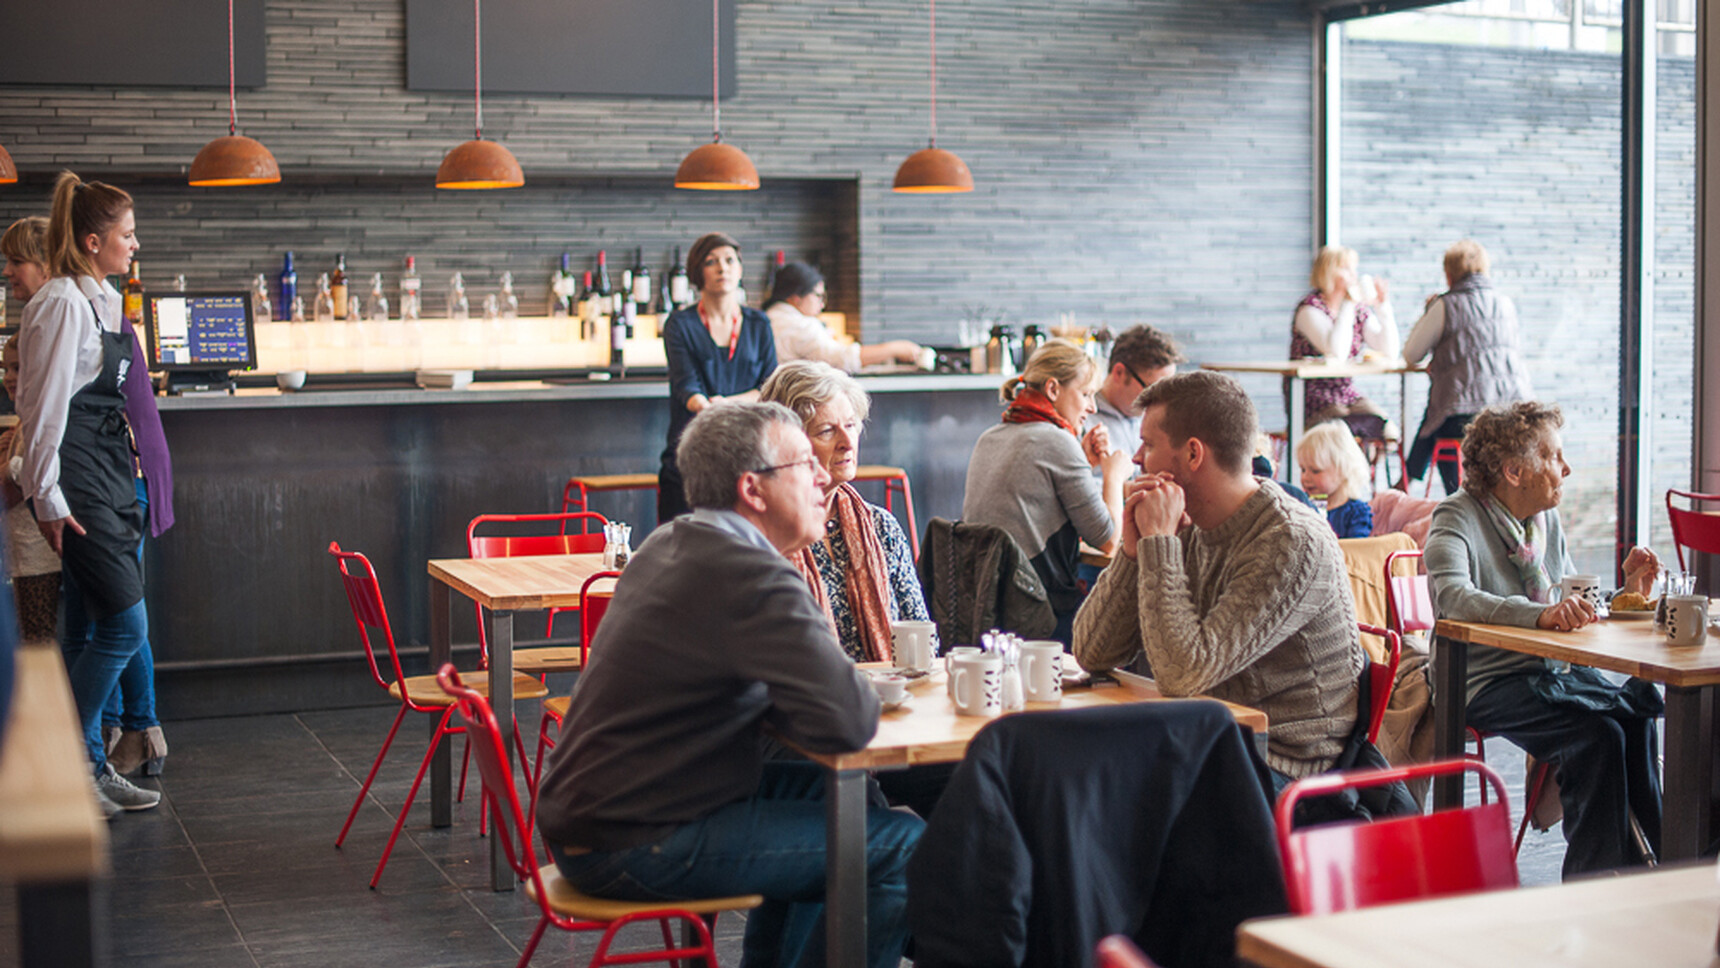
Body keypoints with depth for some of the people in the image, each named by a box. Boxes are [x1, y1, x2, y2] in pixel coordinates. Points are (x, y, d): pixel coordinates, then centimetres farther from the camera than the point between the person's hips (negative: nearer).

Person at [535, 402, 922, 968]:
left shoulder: (672, 542, 9)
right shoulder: (752, 577, -21)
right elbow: (851, 721, -28)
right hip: (634, 847, -10)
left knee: (829, 792, 24)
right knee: (900, 847, -9)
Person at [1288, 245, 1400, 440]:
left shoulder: (1359, 310, 9)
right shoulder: (1310, 308, -10)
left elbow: (1390, 354, 0)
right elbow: (1337, 353, -27)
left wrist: (1383, 307, -6)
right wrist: (1349, 305, -22)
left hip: (1346, 394, 6)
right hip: (1311, 398, -6)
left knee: (1388, 431, -16)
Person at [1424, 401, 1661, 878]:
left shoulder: (1548, 520, 14)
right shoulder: (1457, 518, -8)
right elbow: (1452, 594, -28)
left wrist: (1626, 589, 1)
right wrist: (1540, 614, -40)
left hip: (1550, 672, 6)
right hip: (1487, 682, -6)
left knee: (1634, 724, -23)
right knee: (1599, 731, -29)